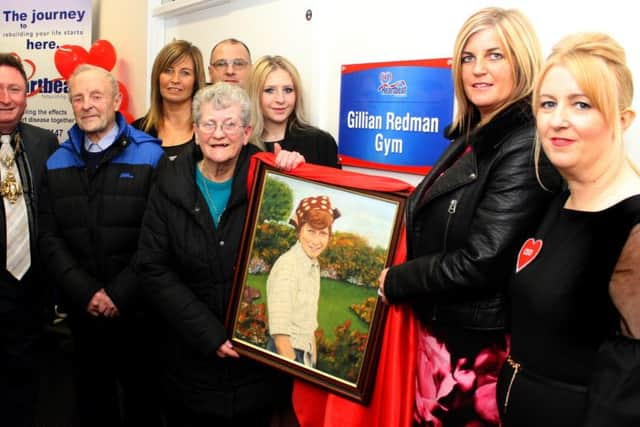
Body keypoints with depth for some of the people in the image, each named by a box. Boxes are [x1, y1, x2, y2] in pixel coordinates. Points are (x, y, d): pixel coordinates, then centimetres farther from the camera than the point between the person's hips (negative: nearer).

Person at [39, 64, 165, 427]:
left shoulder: (150, 155, -4)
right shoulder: (57, 163, 7)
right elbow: (50, 238, 2)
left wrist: (121, 294, -15)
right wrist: (86, 292, -10)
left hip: (138, 309, -3)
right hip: (83, 310, 3)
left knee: (142, 397, 11)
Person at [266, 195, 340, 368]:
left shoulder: (314, 266, 5)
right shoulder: (287, 264, -17)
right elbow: (279, 330, -21)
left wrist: (313, 359, 12)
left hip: (305, 354, 7)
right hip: (283, 353, -7)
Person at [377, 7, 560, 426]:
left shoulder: (527, 148, -19)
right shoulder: (472, 137, 8)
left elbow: (481, 262, -23)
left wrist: (394, 281, -12)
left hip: (478, 342, -8)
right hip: (439, 328, 8)